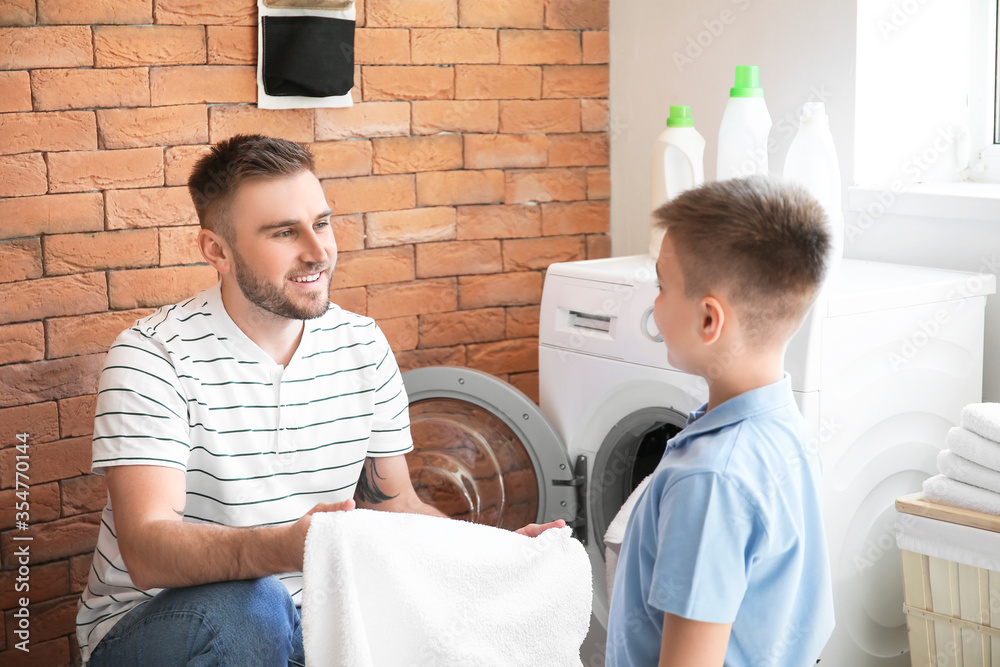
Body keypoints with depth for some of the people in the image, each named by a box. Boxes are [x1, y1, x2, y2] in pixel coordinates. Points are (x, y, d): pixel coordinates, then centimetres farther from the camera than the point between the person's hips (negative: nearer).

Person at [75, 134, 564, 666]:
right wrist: (286, 546, -47)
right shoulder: (155, 356, -17)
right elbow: (147, 549, -27)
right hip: (152, 620, -5)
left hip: (306, 620, 5)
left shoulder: (363, 347, 1)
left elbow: (393, 504, 9)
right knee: (250, 606, -36)